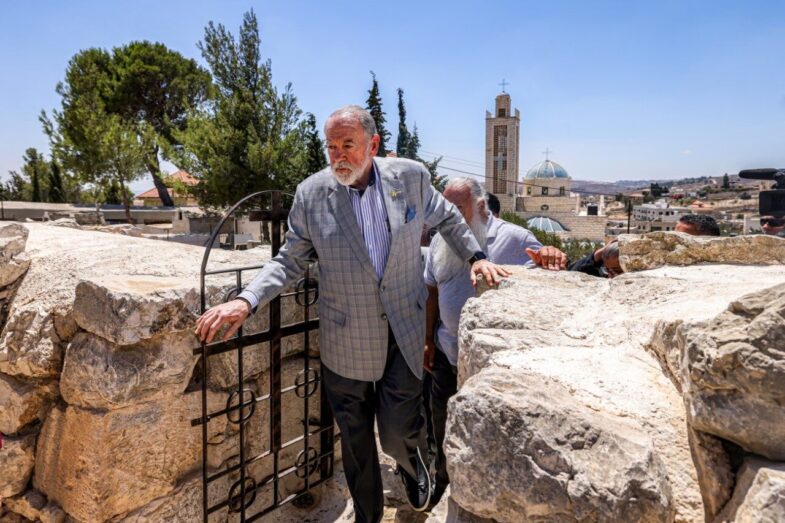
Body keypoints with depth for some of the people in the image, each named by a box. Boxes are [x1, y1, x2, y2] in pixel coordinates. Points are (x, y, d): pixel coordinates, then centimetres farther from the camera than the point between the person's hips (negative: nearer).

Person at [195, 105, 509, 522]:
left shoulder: (411, 176, -5)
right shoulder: (311, 194, -8)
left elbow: (446, 218, 14)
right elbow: (290, 261, -1)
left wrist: (476, 255, 6)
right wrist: (245, 301, -14)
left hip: (404, 332, 0)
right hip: (346, 339, 0)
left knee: (398, 433, 3)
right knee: (355, 439, 15)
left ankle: (412, 463, 43)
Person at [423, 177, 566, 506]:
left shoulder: (512, 238, -14)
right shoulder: (441, 240, 1)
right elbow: (432, 293, 7)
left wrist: (552, 258, -39)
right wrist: (428, 340, 8)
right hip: (447, 353, 5)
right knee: (442, 421, 20)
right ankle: (443, 478, 47)